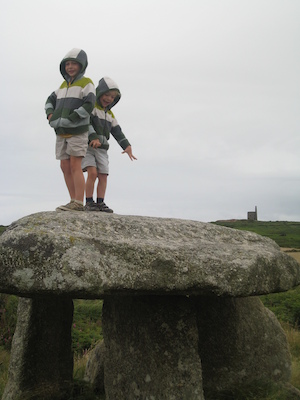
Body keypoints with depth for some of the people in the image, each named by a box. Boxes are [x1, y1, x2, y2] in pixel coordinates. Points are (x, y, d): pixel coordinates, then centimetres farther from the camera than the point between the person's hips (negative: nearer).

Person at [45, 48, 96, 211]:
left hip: (78, 131, -7)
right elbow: (51, 101, 21)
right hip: (62, 133, 7)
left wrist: (68, 120, -20)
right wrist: (50, 115, -1)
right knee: (65, 167, 2)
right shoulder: (64, 85, 16)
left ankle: (78, 204, -14)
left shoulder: (87, 83, -5)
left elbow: (88, 106, -17)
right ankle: (74, 202, 4)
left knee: (75, 166, -13)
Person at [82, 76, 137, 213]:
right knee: (93, 173, -19)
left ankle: (100, 203, -1)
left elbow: (117, 132, 11)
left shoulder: (109, 114, 17)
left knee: (103, 176, -4)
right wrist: (93, 138, -36)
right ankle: (89, 203, -12)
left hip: (101, 149, 6)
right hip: (86, 146, -6)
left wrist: (127, 146, -4)